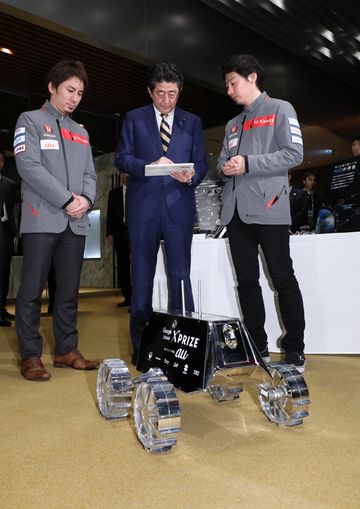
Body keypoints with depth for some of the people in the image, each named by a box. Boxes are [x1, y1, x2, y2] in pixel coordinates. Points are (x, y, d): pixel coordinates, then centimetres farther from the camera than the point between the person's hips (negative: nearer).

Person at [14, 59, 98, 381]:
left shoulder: (81, 132, 23)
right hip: (42, 219, -5)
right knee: (32, 290, -3)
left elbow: (89, 174, 16)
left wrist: (86, 199, -6)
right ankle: (30, 356, 5)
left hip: (76, 222, 5)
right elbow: (29, 166, -8)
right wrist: (66, 201, -13)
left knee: (69, 290, 7)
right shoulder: (30, 120, 6)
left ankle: (66, 350, 15)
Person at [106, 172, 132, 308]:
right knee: (123, 266, 4)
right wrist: (109, 233, 1)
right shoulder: (114, 193, 14)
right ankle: (127, 297, 10)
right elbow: (110, 214, 10)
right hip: (120, 232, 3)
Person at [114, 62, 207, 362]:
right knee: (141, 278, 4)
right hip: (143, 206, 0)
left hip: (179, 205, 1)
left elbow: (201, 163, 12)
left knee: (180, 276, -1)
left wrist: (192, 176, -11)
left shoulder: (192, 122, 16)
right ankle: (141, 346, 15)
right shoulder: (134, 119, 12)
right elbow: (121, 158, 4)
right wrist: (149, 165, -14)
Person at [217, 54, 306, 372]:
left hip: (268, 208, -6)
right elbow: (222, 163, 22)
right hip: (236, 211, 7)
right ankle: (257, 347, 16)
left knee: (283, 279, -3)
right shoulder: (233, 125, 25)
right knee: (246, 281, 7)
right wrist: (225, 168, -2)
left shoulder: (280, 110, 5)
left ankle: (295, 350, 8)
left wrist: (248, 164, -13)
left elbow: (294, 154, -7)